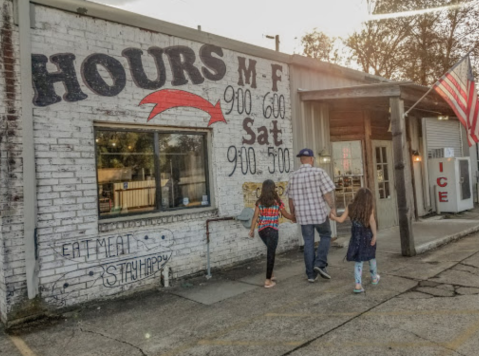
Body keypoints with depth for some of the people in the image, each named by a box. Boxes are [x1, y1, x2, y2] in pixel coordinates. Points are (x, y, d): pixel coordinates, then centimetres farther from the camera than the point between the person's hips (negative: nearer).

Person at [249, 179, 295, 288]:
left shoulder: (259, 202, 3)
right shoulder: (277, 201, -3)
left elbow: (255, 216, -1)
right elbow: (286, 215, 7)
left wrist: (252, 230, 6)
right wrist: (296, 218, 23)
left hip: (261, 230, 4)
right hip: (272, 230, -4)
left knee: (271, 251, 23)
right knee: (271, 254, 2)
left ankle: (270, 275, 28)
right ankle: (268, 281, 3)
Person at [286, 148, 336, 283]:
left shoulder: (293, 176, 1)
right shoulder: (318, 172, -10)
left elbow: (291, 198, 6)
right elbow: (327, 193, -11)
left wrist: (293, 213, 20)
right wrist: (333, 207, 3)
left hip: (303, 215, 3)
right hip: (319, 213, -3)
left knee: (308, 243, 12)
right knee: (326, 236, 19)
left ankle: (311, 274, 15)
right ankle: (320, 263, 3)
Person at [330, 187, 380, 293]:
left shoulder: (350, 207, -1)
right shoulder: (370, 207, -6)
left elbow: (341, 220, -3)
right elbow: (372, 220, -20)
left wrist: (333, 217, 16)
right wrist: (375, 235, -18)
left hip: (356, 238, 1)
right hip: (368, 236, 0)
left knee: (358, 261, 4)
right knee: (371, 257, 23)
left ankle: (358, 285, -8)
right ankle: (374, 278, 41)